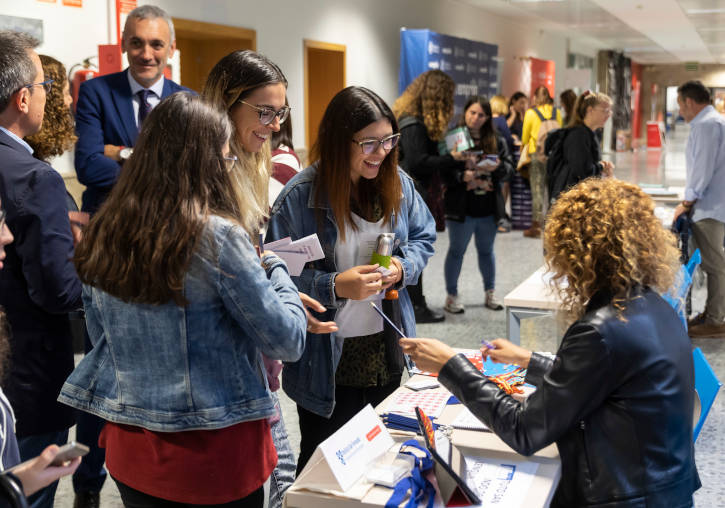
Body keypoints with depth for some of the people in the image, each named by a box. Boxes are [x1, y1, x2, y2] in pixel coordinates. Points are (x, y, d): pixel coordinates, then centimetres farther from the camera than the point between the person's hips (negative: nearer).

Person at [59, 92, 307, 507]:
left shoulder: (103, 233, -2)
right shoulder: (217, 236, -20)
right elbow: (288, 341, -13)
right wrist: (276, 269, 3)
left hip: (129, 448, 5)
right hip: (214, 451, -5)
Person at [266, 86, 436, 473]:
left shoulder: (398, 183, -1)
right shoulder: (299, 197, -17)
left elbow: (423, 238, 13)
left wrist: (403, 267, -8)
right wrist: (335, 287, -28)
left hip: (387, 352, 5)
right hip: (327, 362, -5)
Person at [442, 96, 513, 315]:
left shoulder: (496, 140, 6)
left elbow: (509, 165, 3)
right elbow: (443, 171, -12)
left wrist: (497, 167, -17)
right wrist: (462, 176, -28)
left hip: (488, 207, 4)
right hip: (461, 207, -4)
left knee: (486, 251, 17)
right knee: (456, 251, 8)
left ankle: (490, 292, 31)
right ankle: (451, 295, 19)